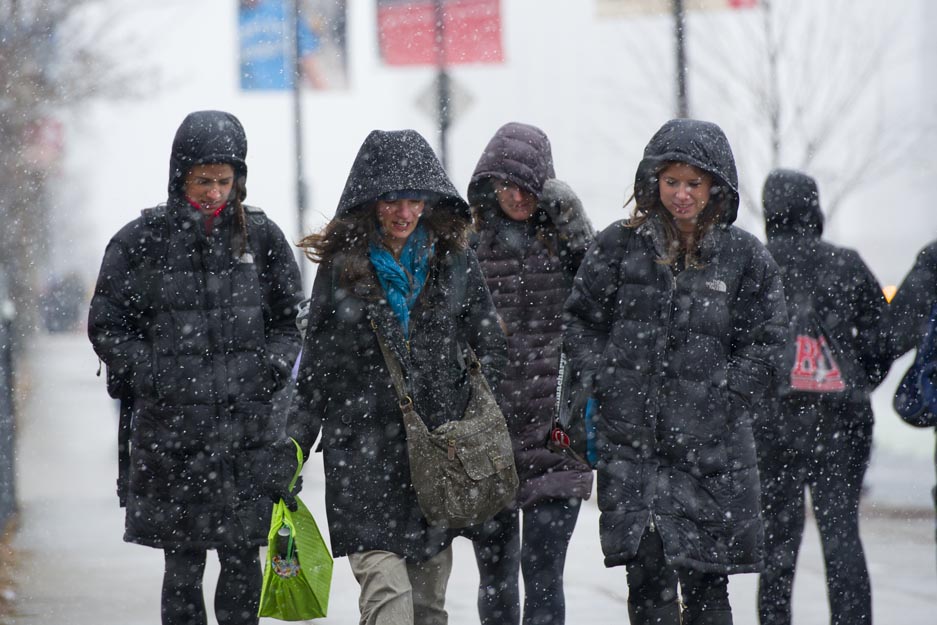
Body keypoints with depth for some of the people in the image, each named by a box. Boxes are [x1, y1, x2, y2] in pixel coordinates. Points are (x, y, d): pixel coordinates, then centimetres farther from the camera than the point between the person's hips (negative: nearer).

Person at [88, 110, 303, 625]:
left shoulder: (260, 236, 7)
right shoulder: (142, 240, 1)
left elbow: (291, 320, 15)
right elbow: (106, 324, 5)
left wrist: (271, 369, 0)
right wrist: (149, 374, -5)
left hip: (248, 424, 1)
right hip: (170, 426, -1)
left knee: (242, 560, 2)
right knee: (183, 565, 0)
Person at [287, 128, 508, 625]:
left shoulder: (453, 258, 5)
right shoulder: (341, 266, 1)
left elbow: (490, 344, 11)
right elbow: (316, 366, 7)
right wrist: (295, 445, 4)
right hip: (363, 449, -3)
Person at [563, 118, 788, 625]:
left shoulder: (744, 257, 3)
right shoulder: (618, 246, 4)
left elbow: (762, 342, 4)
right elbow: (581, 322, 10)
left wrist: (720, 398, -7)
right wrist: (602, 386, -1)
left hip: (711, 447, 0)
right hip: (630, 441, 0)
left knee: (705, 582, 2)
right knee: (647, 572, -5)